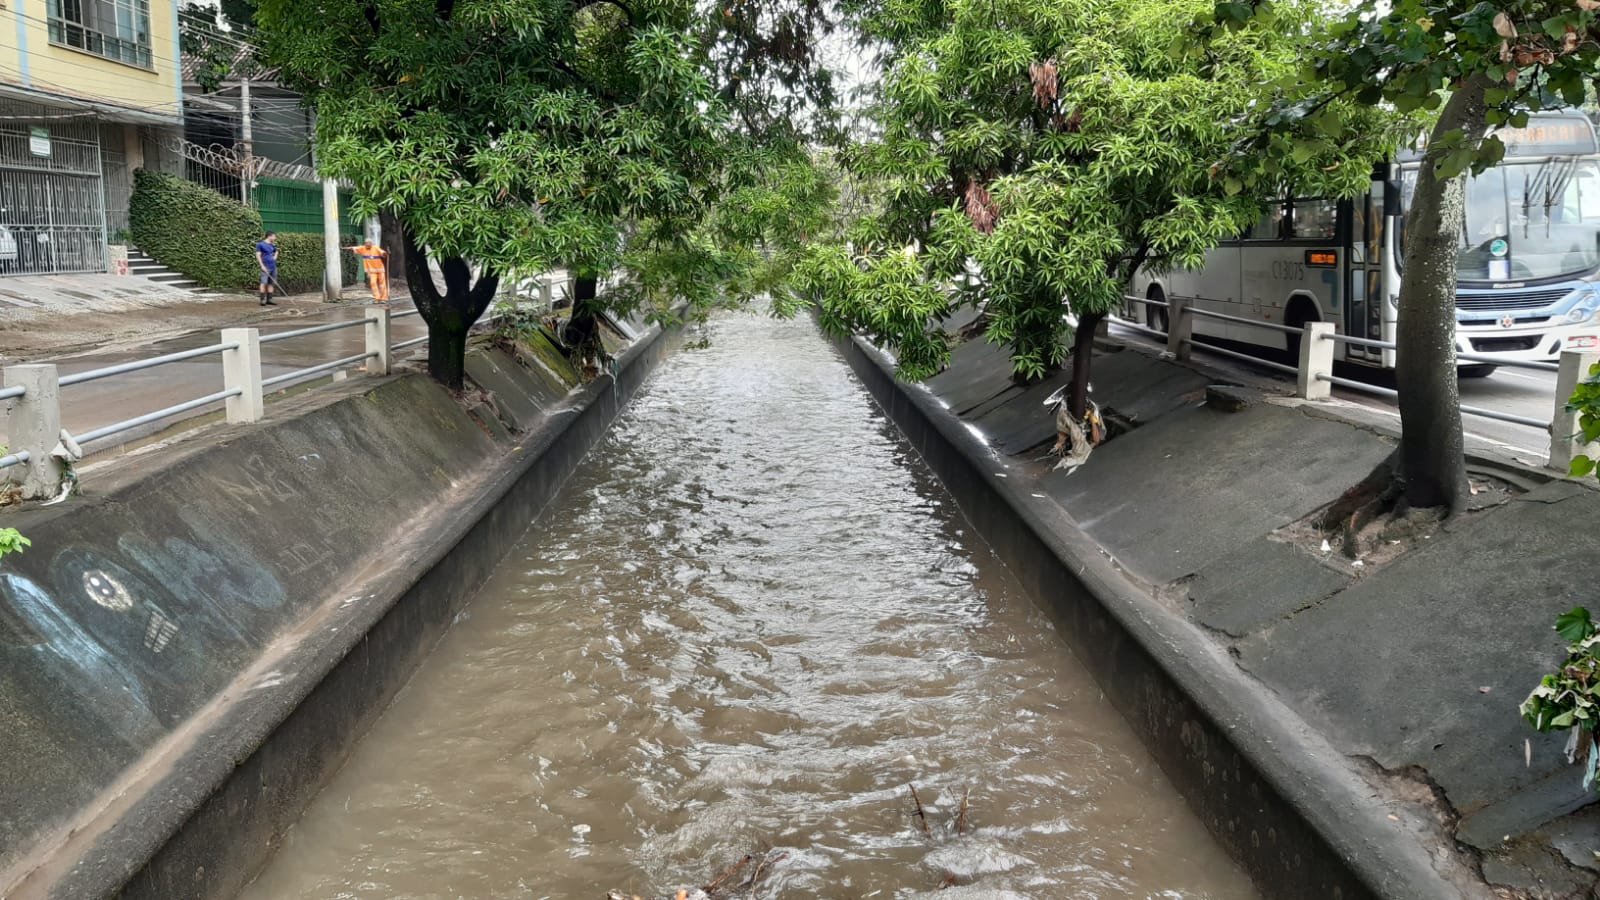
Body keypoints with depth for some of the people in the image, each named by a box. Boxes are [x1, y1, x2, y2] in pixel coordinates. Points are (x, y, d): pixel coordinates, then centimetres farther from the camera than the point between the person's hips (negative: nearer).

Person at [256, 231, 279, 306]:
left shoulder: (273, 245, 16)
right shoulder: (261, 244, -3)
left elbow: (276, 252, 36)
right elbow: (258, 255, -8)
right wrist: (262, 266, -15)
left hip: (273, 266, 7)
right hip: (266, 267, -7)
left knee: (272, 283, 6)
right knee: (264, 283, -10)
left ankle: (269, 300, 10)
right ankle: (262, 300, -10)